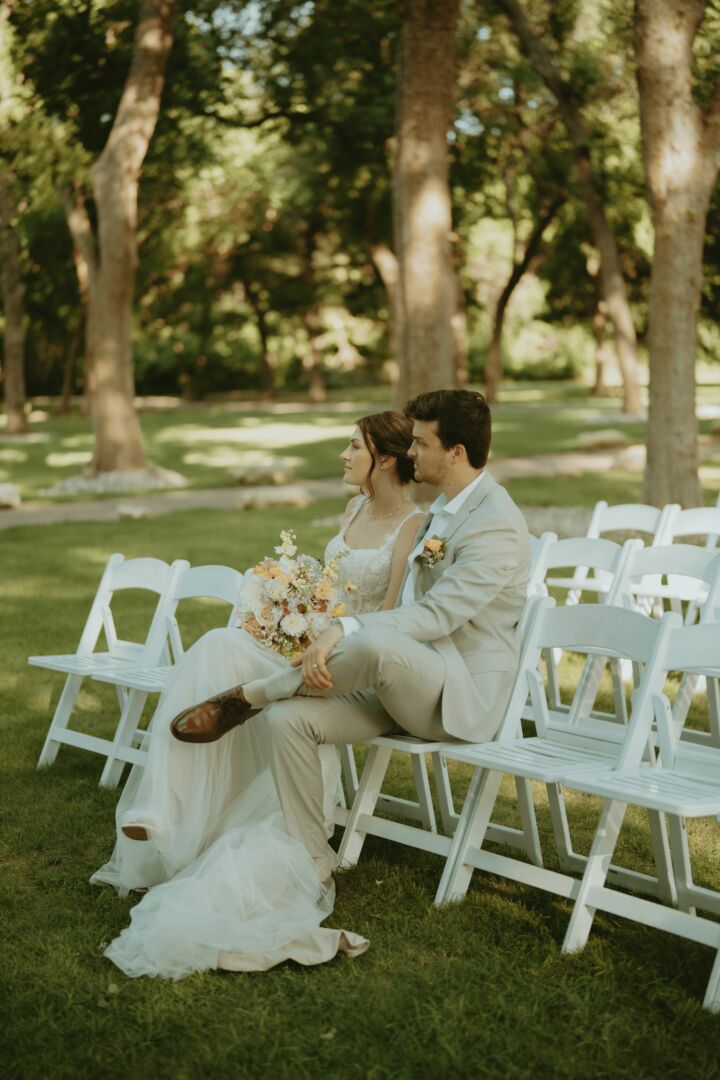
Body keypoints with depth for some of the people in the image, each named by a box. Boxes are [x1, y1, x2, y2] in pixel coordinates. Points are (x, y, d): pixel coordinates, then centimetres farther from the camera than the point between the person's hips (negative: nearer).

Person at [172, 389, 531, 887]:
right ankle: (313, 866, -4)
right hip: (401, 677, 9)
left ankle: (247, 696, -16)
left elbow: (436, 615, -26)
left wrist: (344, 631, -34)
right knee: (289, 719, -13)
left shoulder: (496, 524, -16)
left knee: (374, 642, -40)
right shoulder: (447, 506, 15)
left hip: (463, 695, -9)